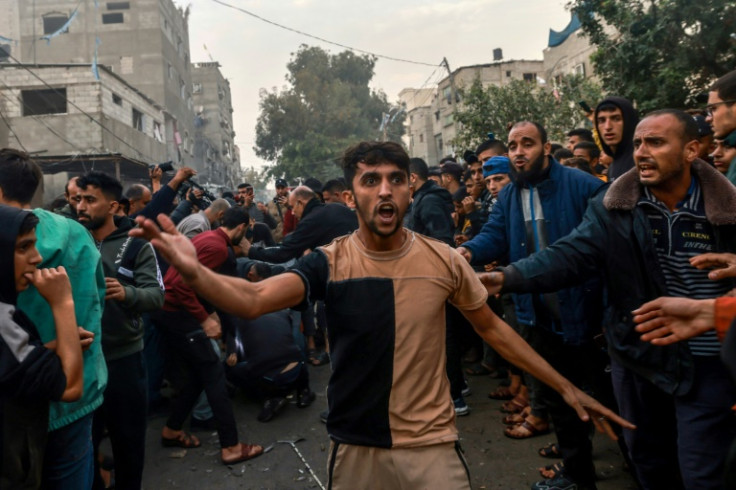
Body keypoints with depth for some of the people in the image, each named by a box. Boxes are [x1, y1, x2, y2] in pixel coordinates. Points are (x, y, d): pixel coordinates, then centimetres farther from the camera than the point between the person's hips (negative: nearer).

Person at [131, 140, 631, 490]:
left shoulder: (443, 260, -9)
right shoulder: (329, 263, -13)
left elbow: (492, 327, 3)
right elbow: (253, 299, -27)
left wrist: (565, 386, 4)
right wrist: (193, 271, -47)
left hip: (432, 444, 0)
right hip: (355, 447, 0)